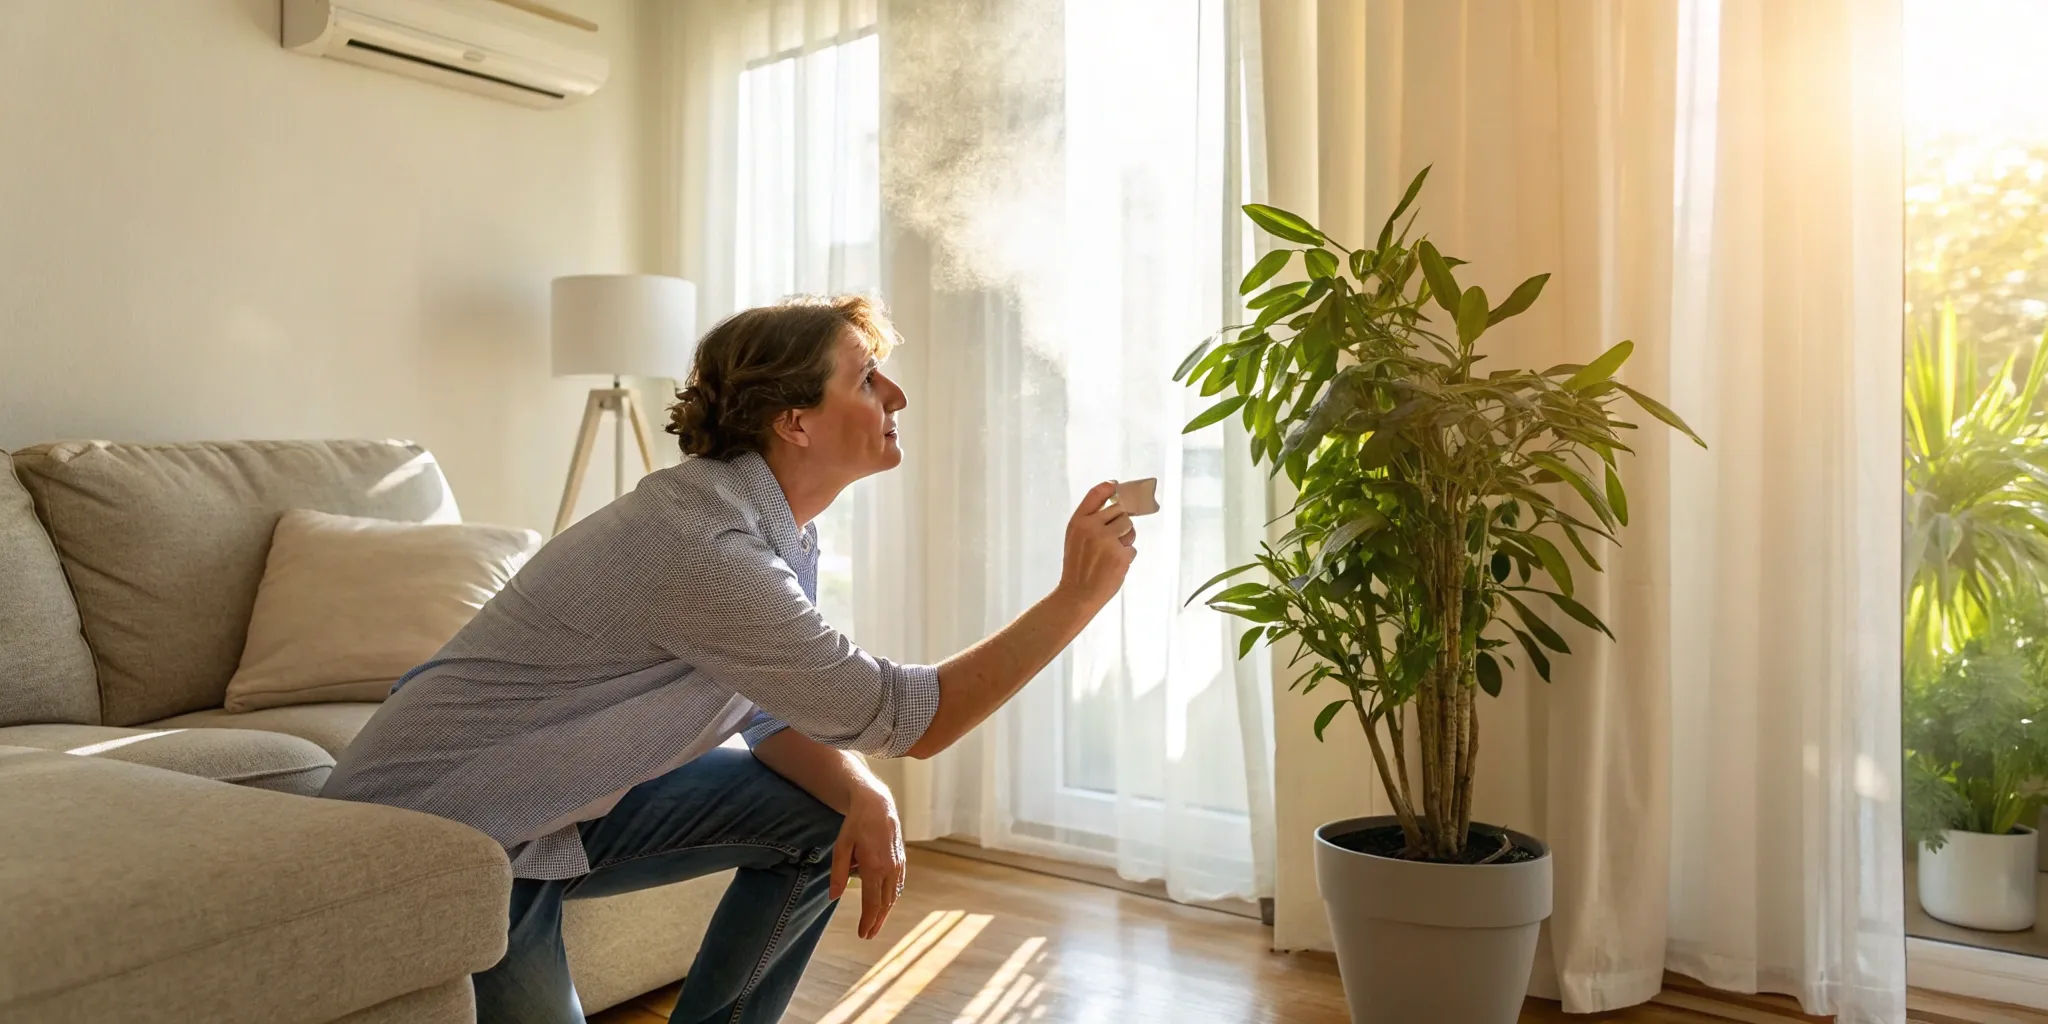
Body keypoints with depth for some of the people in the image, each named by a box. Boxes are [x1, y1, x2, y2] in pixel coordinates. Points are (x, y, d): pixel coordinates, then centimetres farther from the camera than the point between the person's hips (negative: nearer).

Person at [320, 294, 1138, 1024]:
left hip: (566, 807, 9)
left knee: (823, 819, 1)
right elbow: (910, 719, -27)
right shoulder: (698, 541, -31)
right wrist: (1076, 600, -24)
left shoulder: (786, 526, -2)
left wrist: (865, 797, -16)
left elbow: (776, 710, 3)